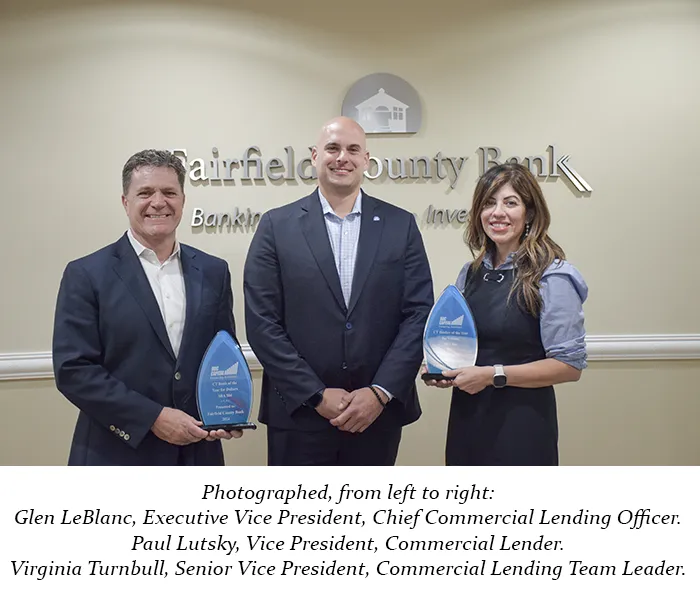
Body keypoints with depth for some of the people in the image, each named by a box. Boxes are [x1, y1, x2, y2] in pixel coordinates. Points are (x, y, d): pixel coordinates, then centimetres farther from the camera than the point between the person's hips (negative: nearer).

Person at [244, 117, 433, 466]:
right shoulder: (277, 226, 1)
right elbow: (262, 323, -5)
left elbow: (419, 315, 0)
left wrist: (380, 393, -10)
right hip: (299, 415, -1)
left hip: (378, 414, 2)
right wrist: (317, 396, -11)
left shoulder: (401, 225, 5)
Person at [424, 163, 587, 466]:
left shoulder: (553, 277, -13)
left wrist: (494, 375, -20)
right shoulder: (471, 273, 7)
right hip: (467, 418, 6)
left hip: (521, 423, -6)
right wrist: (442, 367, -1)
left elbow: (570, 365, -15)